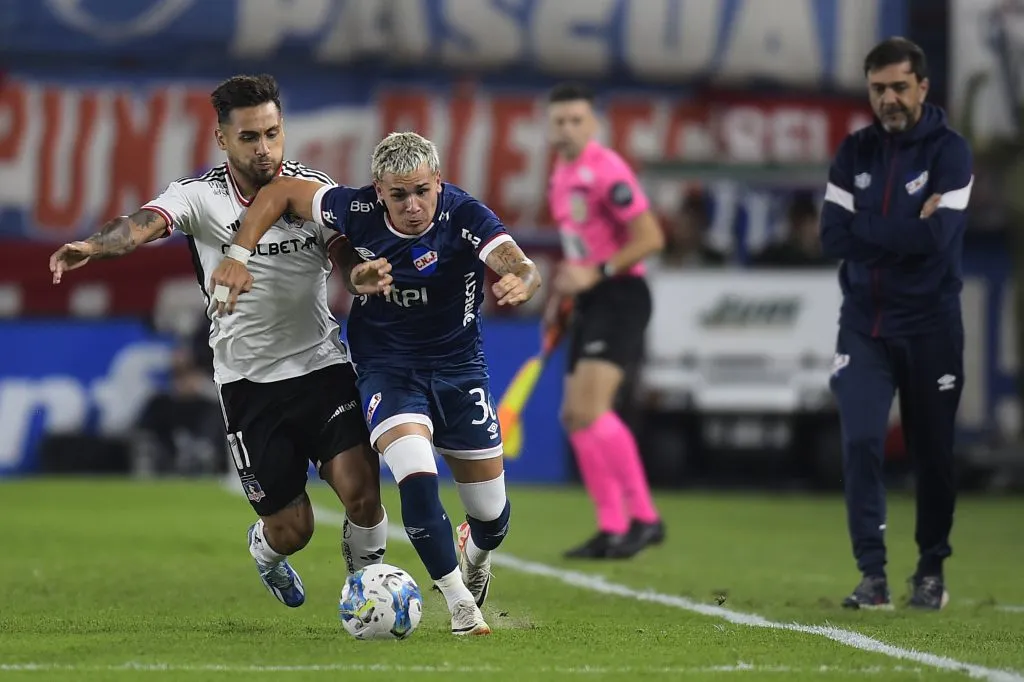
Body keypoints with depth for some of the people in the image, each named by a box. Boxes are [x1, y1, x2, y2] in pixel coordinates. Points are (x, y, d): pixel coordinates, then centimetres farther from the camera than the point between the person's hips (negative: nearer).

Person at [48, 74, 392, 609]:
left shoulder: (315, 189, -1)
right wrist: (93, 245, -49)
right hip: (247, 380, -1)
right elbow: (144, 223, -27)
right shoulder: (200, 196, -9)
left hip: (322, 365, 1)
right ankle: (264, 550, 43)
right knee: (291, 531, 3)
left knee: (361, 492, -17)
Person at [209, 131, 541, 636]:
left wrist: (520, 281, -61)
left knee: (491, 514, 8)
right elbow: (279, 193, -2)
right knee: (416, 477, -28)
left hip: (459, 368, 0)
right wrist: (239, 255, -11)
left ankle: (474, 554, 47)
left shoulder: (464, 216, -22)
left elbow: (523, 268, -37)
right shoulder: (357, 210, -16)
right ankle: (459, 604, -14)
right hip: (386, 369, 0)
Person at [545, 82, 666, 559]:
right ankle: (612, 529, 9)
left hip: (620, 299, -10)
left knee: (590, 407, -20)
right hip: (590, 304, 10)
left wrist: (596, 273, -22)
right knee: (575, 417, 6)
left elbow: (651, 238, -18)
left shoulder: (605, 171, -15)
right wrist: (560, 296, 19)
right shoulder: (561, 173, 14)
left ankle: (643, 517, -14)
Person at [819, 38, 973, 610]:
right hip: (864, 324, 3)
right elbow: (834, 239, -5)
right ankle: (873, 574, -5)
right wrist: (906, 231, -13)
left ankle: (932, 570, 21)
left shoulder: (949, 152, -8)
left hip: (929, 326, -3)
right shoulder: (855, 153, 5)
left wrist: (869, 233, -13)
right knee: (861, 442, -10)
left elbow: (937, 238, -20)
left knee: (933, 451, 5)